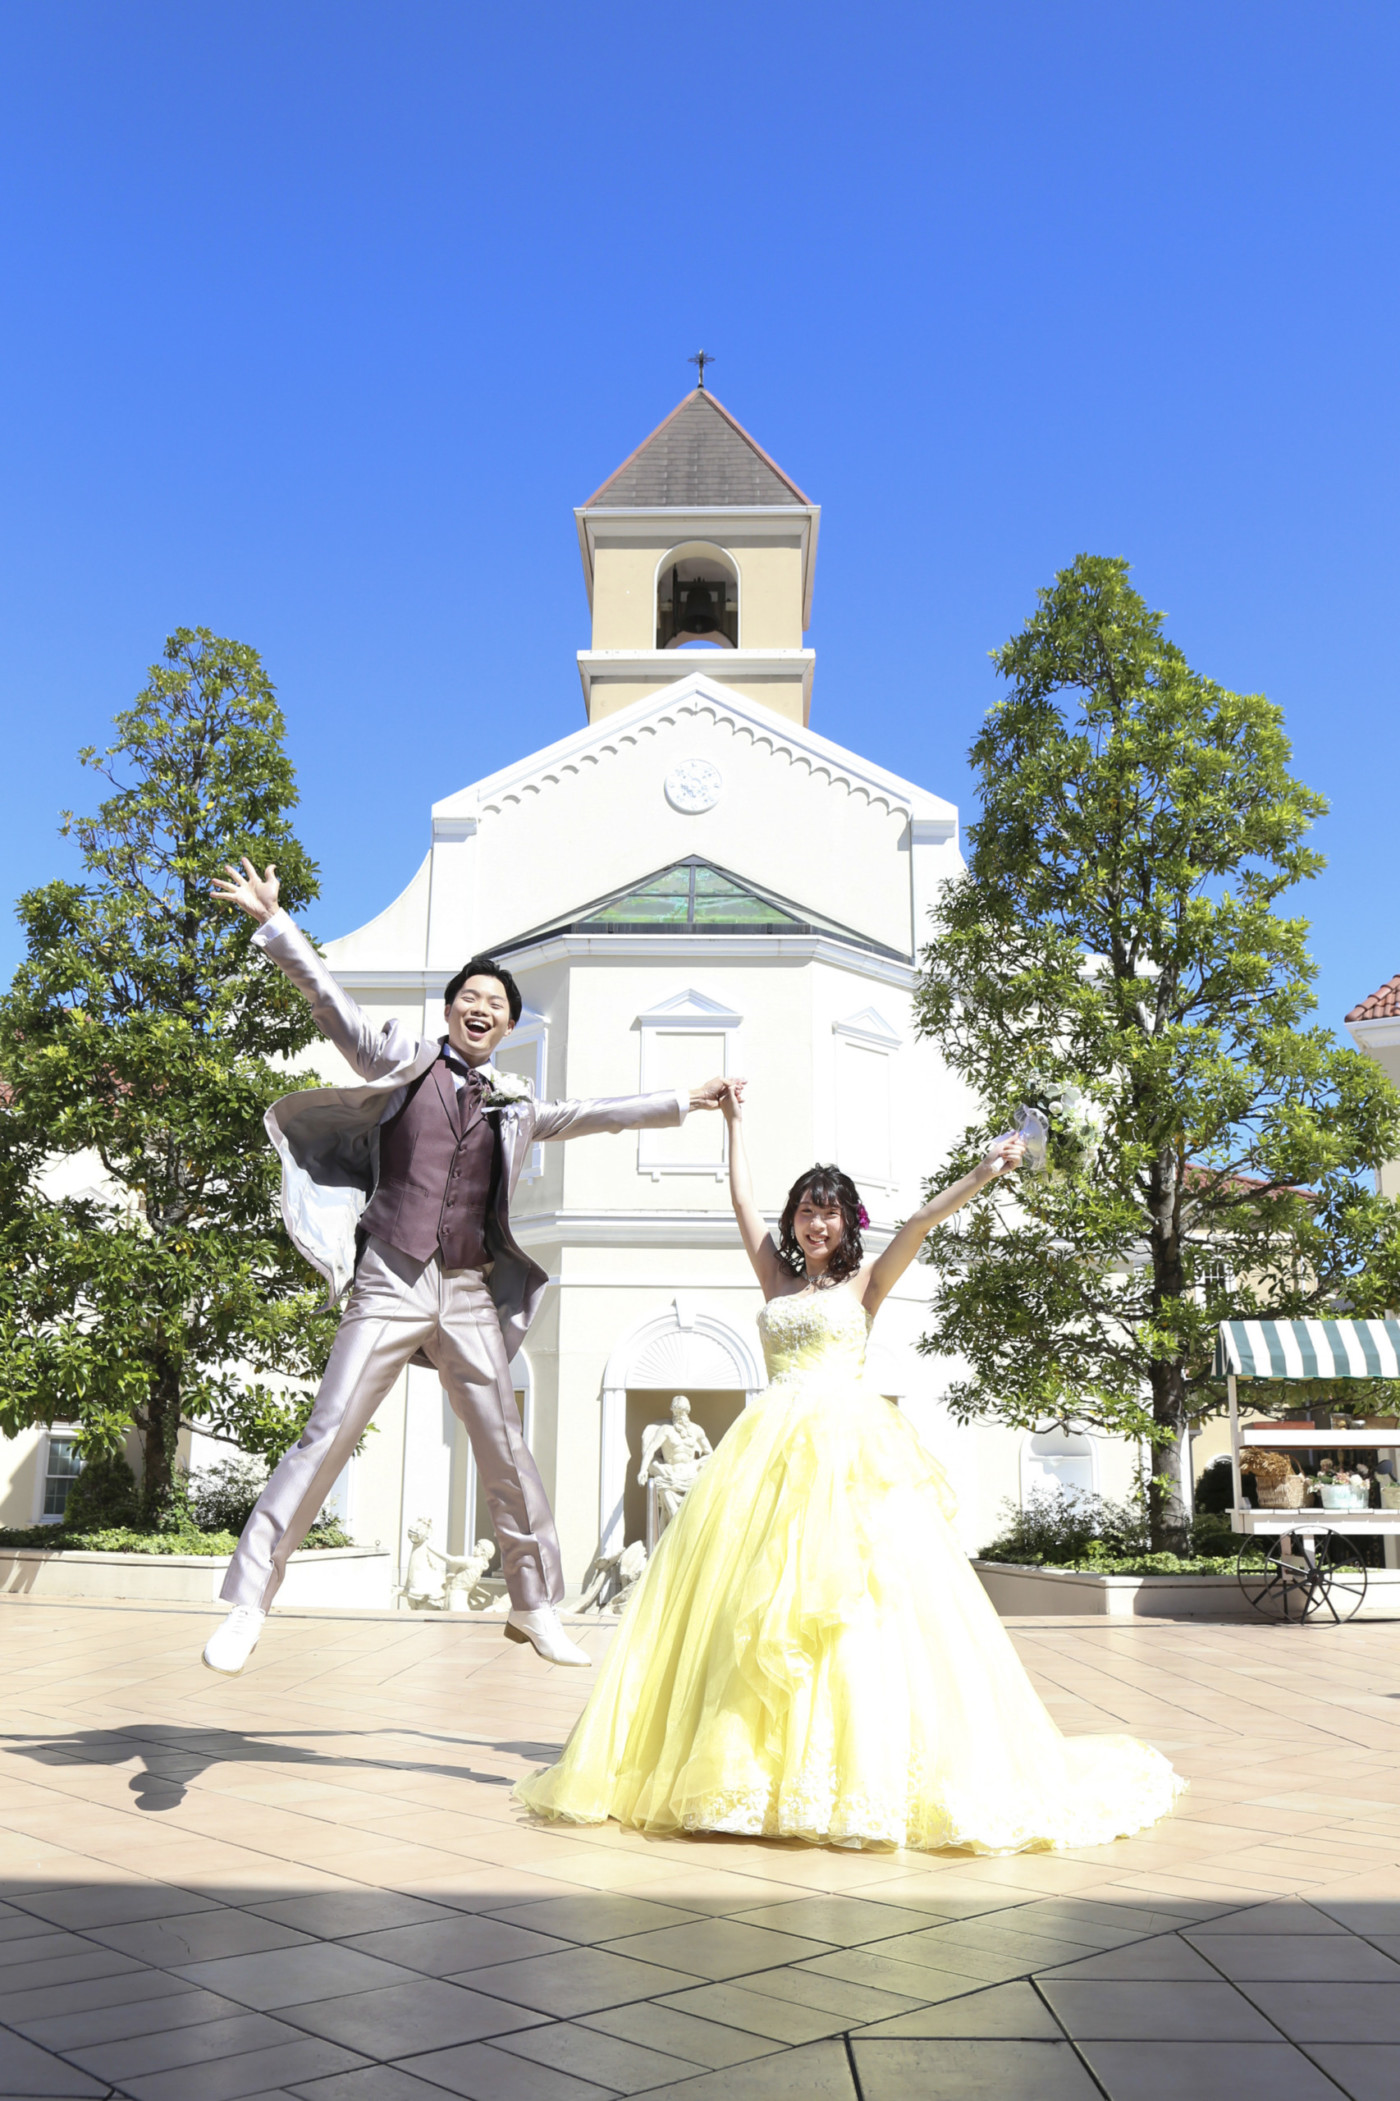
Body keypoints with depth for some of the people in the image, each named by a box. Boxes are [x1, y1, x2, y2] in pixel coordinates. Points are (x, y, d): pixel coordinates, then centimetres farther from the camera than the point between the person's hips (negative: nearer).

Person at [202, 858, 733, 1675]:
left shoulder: (513, 1102, 14)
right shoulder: (406, 1060, 4)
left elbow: (594, 1114, 24)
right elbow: (330, 998, -3)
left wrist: (682, 1102, 27)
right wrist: (274, 921, -12)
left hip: (470, 1295, 4)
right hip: (392, 1282, -4)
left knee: (509, 1454, 7)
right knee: (327, 1438, -7)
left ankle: (536, 1607, 22)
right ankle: (248, 1605, 3)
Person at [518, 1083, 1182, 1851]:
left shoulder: (863, 1284, 10)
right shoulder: (778, 1280, 18)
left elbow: (918, 1223, -3)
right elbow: (741, 1200, 23)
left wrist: (983, 1174, -15)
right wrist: (734, 1122, 30)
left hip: (847, 1447, -4)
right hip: (773, 1446, 4)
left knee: (851, 1595, -12)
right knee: (752, 1595, -2)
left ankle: (869, 1769, -8)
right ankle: (758, 1764, 3)